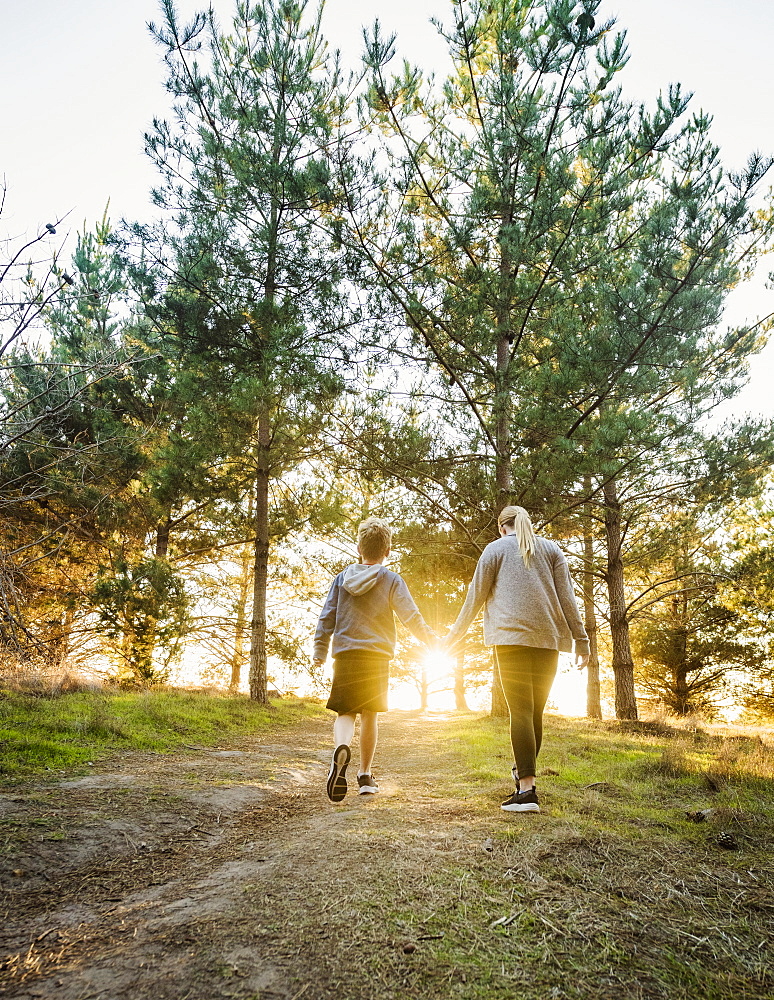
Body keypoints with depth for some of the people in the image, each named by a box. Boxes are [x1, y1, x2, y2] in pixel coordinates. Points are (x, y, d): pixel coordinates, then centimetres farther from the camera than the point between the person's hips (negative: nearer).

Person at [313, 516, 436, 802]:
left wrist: (319, 652, 12)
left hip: (345, 655, 1)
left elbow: (326, 618, 6)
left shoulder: (341, 578, 6)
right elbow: (411, 617, -5)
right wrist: (432, 639, 11)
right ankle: (365, 777, 17)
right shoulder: (391, 580, -2)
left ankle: (341, 748, -31)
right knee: (370, 716, 11)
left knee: (345, 713, 2)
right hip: (377, 658, -1)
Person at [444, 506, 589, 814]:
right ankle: (522, 775, 16)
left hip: (511, 638, -3)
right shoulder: (551, 549, 17)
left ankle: (527, 790, -13)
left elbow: (475, 596, 7)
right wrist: (580, 638, 9)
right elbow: (567, 597, 9)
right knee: (535, 712, 11)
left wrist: (455, 634, 16)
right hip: (548, 639, 3)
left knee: (521, 711, -6)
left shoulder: (495, 549, 10)